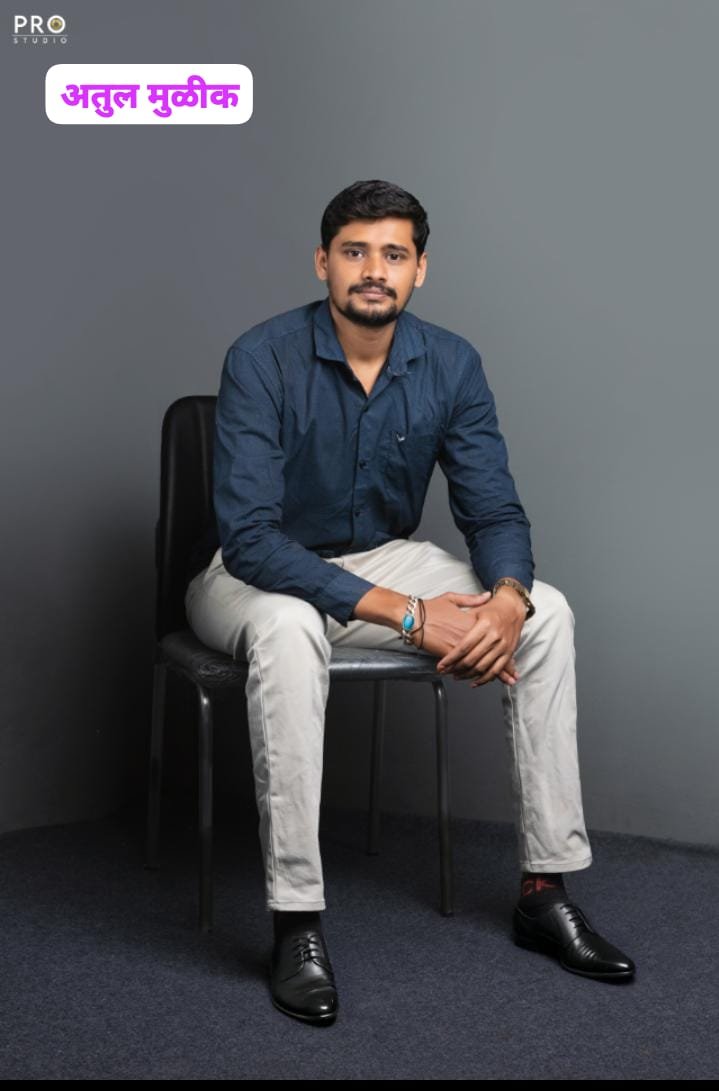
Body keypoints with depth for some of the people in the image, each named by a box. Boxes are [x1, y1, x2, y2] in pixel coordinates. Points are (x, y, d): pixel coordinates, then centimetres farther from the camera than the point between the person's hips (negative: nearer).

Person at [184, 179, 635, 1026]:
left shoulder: (451, 364, -8)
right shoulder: (263, 359, -23)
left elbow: (494, 511, -6)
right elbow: (249, 538, -29)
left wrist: (506, 599, -31)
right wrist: (409, 616, -34)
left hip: (383, 559, 5)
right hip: (255, 575, -5)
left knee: (546, 612, -15)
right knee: (289, 627, -40)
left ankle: (545, 888, -8)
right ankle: (296, 919, -31)